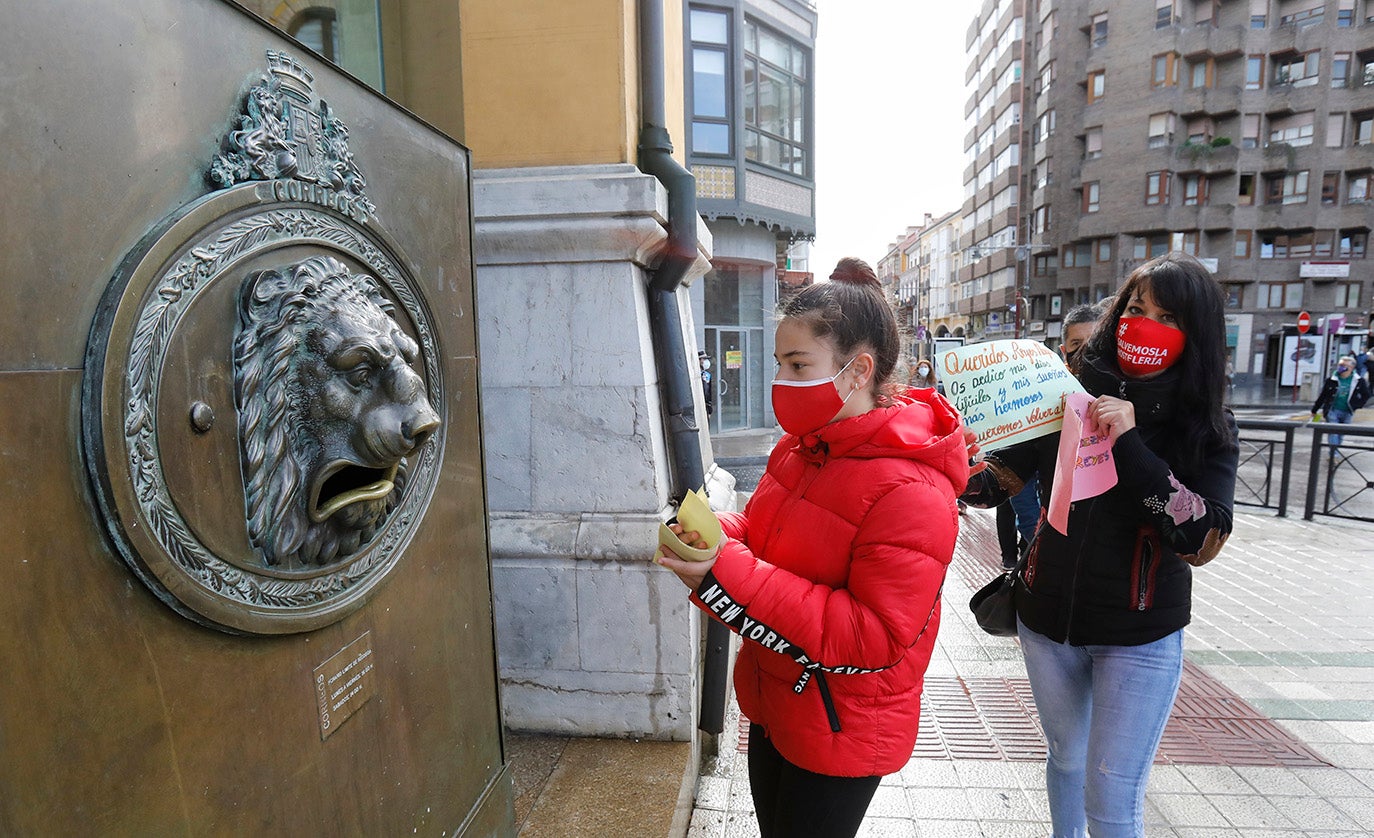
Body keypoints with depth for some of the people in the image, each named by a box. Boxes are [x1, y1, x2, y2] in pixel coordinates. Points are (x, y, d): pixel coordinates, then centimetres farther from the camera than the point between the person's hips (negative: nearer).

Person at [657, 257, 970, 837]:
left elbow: (875, 638, -30)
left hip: (840, 731, -7)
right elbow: (764, 532, 10)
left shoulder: (910, 491, -27)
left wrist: (726, 576, -35)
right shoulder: (801, 446, -2)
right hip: (773, 705, 7)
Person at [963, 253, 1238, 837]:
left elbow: (1203, 542, -22)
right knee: (1065, 756, 24)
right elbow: (997, 479, -7)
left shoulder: (1208, 430, -9)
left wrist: (1129, 444, -30)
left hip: (1140, 636, -2)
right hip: (1047, 616, 2)